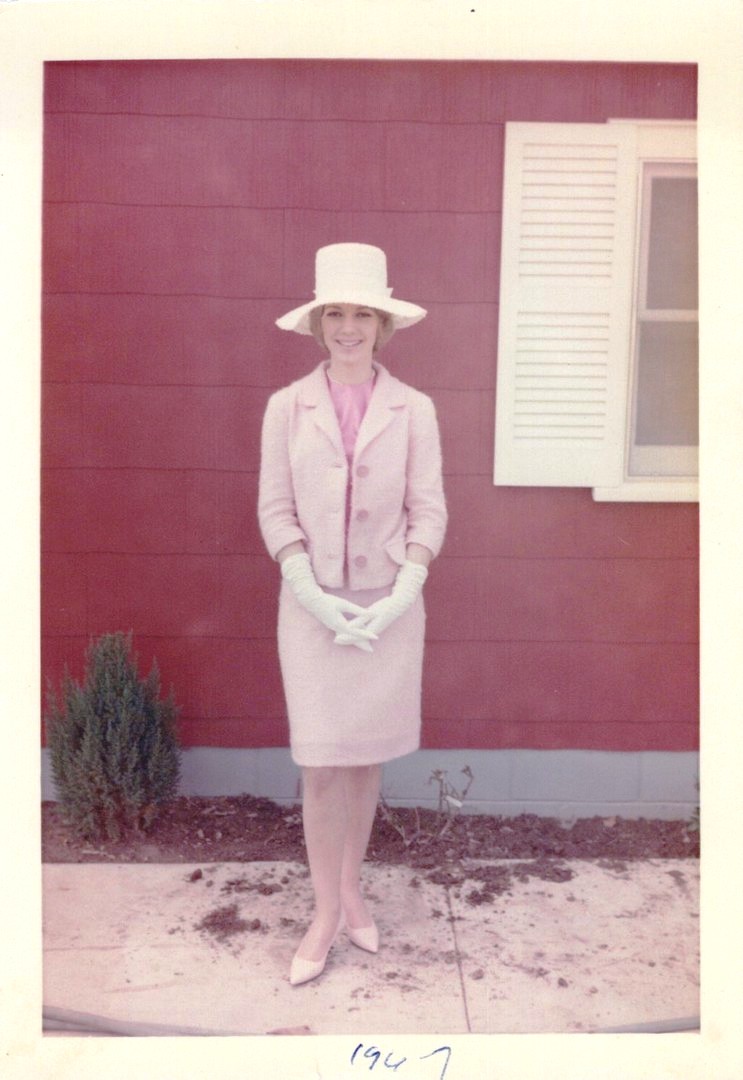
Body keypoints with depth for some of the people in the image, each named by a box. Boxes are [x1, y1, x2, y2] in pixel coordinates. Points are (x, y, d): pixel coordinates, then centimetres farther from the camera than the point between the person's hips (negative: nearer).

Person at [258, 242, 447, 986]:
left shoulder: (413, 410, 0)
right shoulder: (287, 407, -1)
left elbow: (428, 511, -1)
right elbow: (275, 510, -2)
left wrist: (401, 595, -12)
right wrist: (314, 595, -12)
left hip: (389, 606, 1)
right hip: (313, 606, -1)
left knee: (367, 757, 11)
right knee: (321, 763, 2)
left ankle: (351, 889, 32)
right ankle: (327, 913, 19)